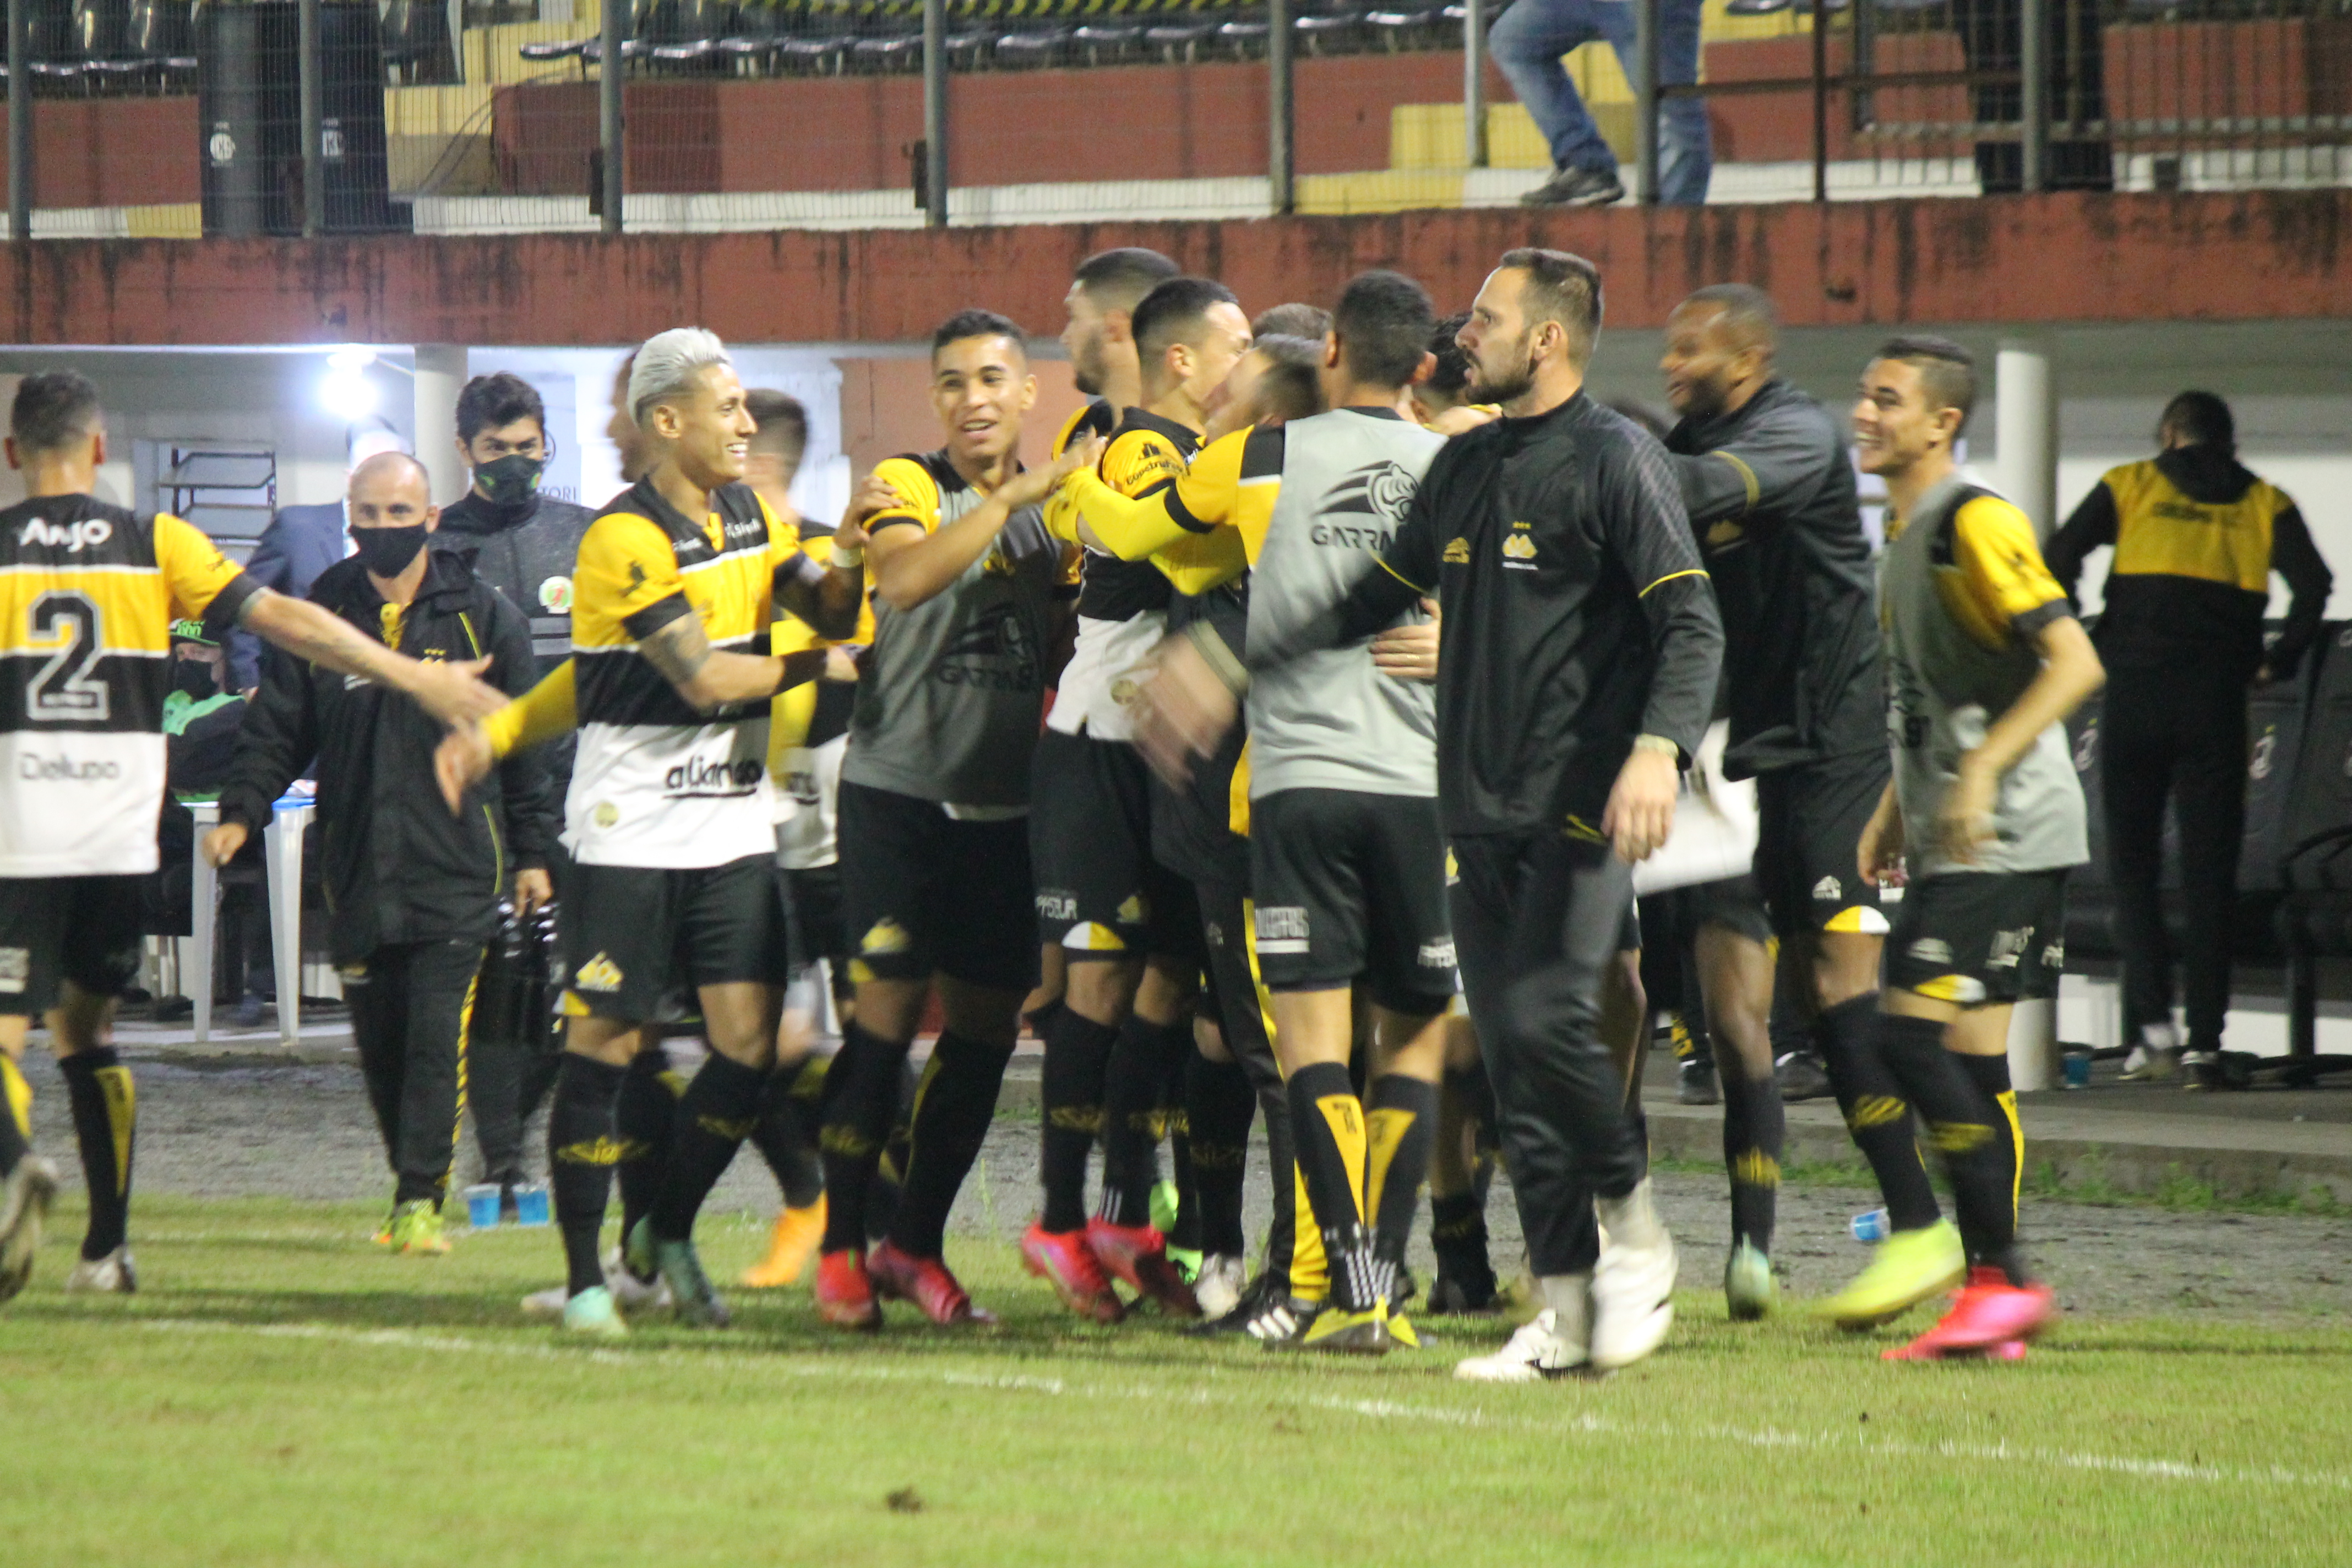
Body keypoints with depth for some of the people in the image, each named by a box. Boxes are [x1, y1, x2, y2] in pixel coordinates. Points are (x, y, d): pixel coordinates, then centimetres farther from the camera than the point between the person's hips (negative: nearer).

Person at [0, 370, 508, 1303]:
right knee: (85, 1025, 18)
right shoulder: (154, 544, 5)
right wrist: (415, 678, 5)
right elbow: (282, 621, 1)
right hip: (121, 834, 2)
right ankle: (107, 1246, 15)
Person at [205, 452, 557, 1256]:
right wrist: (241, 813, -6)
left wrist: (532, 851, 5)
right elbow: (275, 729, 10)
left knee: (438, 1037, -12)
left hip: (457, 872, -3)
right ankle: (414, 1185, 23)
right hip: (357, 875, 3)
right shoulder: (319, 617, 8)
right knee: (379, 1044, 8)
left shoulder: (483, 616, 4)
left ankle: (420, 1199, -9)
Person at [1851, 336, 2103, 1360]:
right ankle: (1993, 1287, 8)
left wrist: (1983, 771, -27)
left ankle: (2004, 1281, -14)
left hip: (2002, 841, -9)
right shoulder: (1905, 531, 17)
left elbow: (2074, 662, -20)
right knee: (1971, 1059, 7)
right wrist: (1896, 809, 23)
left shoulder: (1975, 524, -13)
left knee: (1912, 1037, -15)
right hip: (1954, 844, 9)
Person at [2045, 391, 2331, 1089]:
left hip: (2135, 691, -1)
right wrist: (2276, 664, 6)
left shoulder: (2129, 486, 10)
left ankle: (2152, 1022, -7)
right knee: (2209, 874, 3)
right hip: (2216, 703, 1)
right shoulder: (2263, 504, 11)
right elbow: (2312, 585, -4)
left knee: (2132, 864, 8)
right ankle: (2205, 1042, -3)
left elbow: (2058, 561, -3)